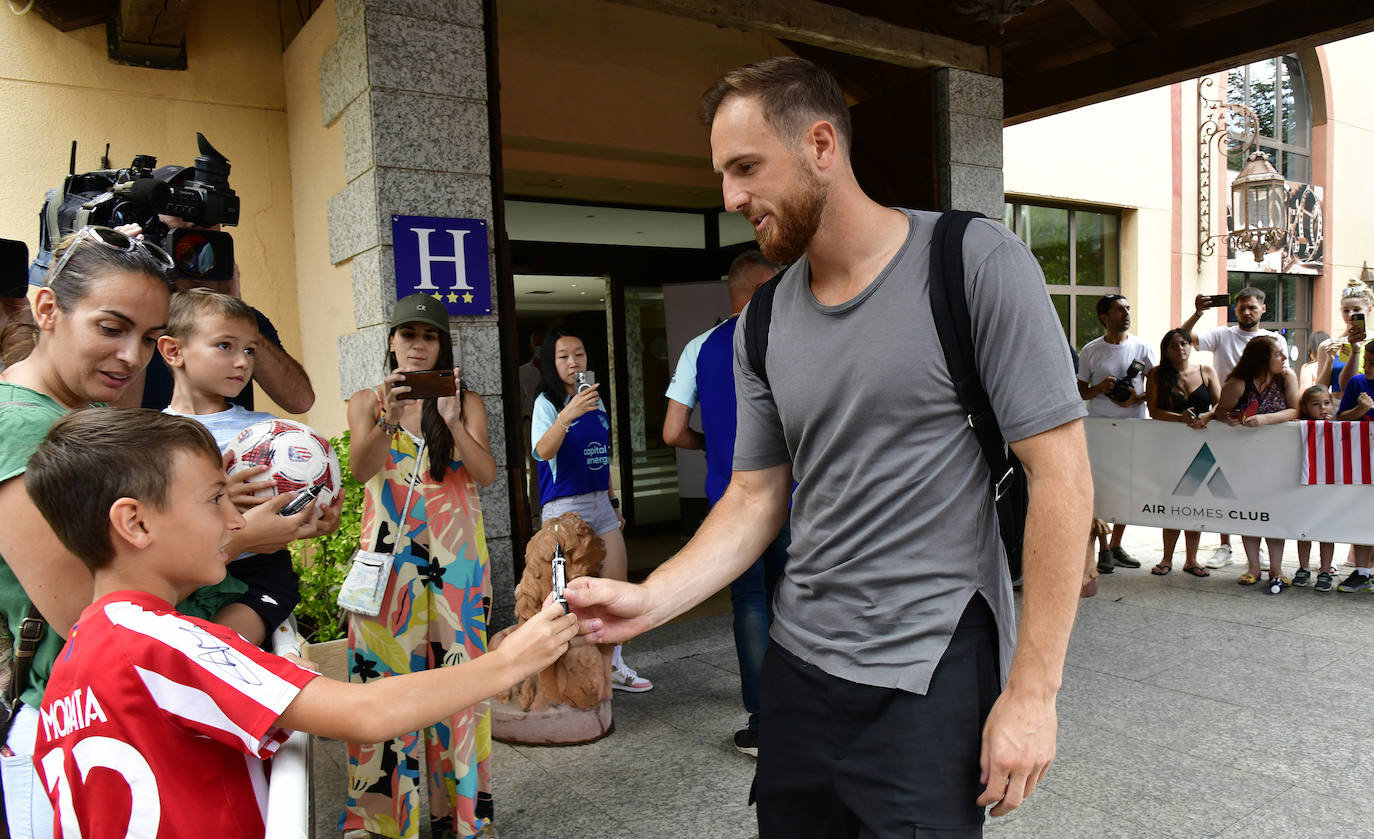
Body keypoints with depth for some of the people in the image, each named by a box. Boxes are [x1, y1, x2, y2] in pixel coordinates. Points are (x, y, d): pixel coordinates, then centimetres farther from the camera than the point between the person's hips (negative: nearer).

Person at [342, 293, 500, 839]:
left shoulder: (467, 403, 7)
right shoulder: (367, 402, 8)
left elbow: (486, 474, -6)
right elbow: (360, 469, -9)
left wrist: (452, 421, -21)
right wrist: (389, 419, -27)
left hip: (455, 554, 0)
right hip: (389, 555, 0)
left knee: (456, 671, 1)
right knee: (386, 675, -1)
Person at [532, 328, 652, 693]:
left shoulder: (595, 399, 13)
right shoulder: (547, 401, -7)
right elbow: (542, 452, -25)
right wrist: (568, 414, -39)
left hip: (600, 504, 7)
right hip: (565, 506, -7)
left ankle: (613, 667, 20)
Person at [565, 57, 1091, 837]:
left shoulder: (977, 264, -12)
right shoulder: (763, 326, 5)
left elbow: (1061, 475, -12)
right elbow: (755, 498, 7)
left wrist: (1032, 688, -13)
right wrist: (649, 599, -8)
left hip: (933, 670, -5)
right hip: (799, 664, 5)